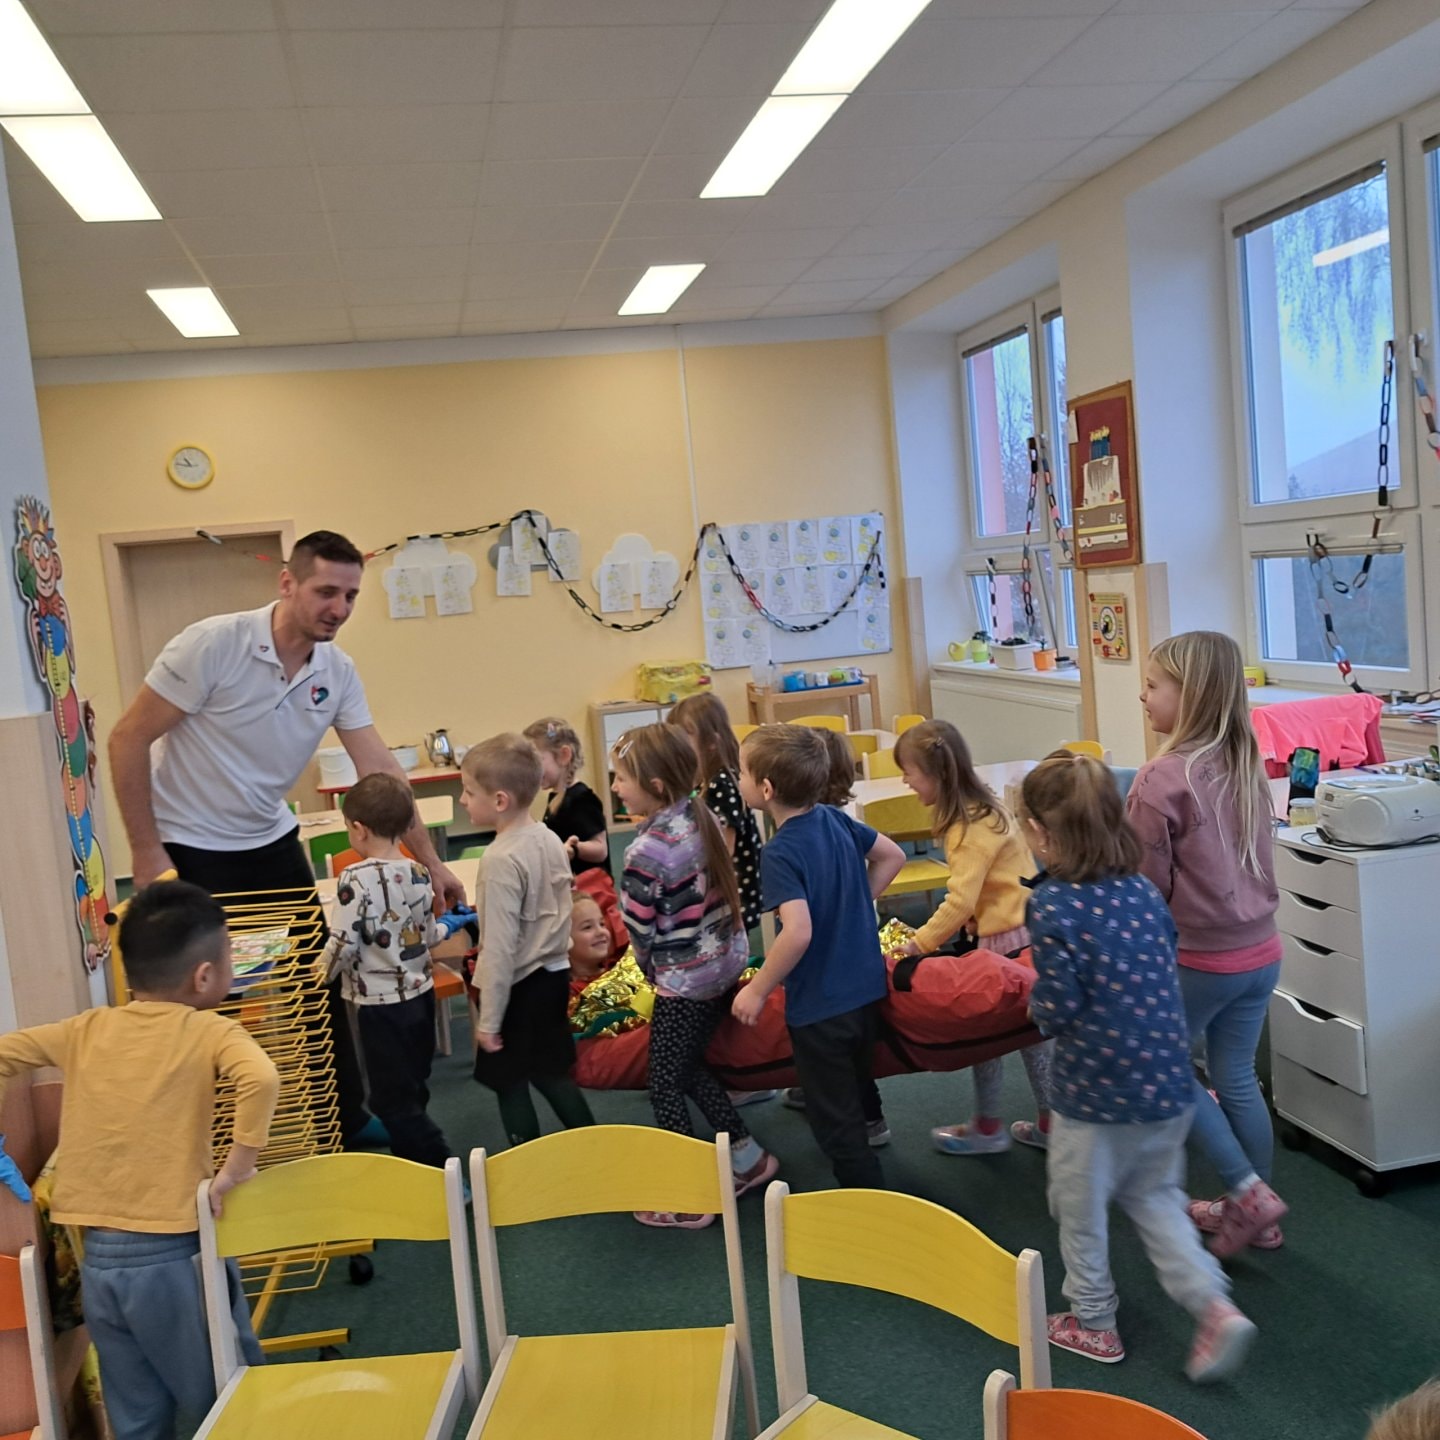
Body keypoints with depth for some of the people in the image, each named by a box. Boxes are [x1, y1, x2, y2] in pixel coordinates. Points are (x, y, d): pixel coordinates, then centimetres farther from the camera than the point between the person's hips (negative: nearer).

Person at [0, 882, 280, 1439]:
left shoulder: (86, 1029, 7)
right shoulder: (211, 1032, -9)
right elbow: (260, 1079, -28)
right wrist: (237, 1169, -19)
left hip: (99, 1259, 5)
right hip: (174, 1254, -5)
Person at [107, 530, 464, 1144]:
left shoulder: (338, 672, -6)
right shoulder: (214, 643, -22)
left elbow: (379, 769, -3)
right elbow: (128, 738, -17)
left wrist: (430, 861, -5)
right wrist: (145, 851, -16)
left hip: (270, 841, 6)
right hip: (191, 847, -5)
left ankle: (347, 1120, 24)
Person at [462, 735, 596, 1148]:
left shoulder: (502, 859, -23)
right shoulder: (550, 839, 0)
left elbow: (500, 948, -22)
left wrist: (488, 1020, -16)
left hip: (520, 986, -8)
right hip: (554, 973, 8)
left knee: (509, 1084, 8)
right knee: (551, 1073, 21)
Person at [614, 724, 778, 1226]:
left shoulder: (646, 851, -25)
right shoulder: (702, 818, -2)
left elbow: (640, 931, -15)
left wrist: (653, 971, 5)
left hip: (685, 980, -8)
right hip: (728, 959, 8)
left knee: (665, 1089, 9)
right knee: (691, 1067, 24)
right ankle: (748, 1157, 33)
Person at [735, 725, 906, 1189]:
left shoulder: (780, 853, -25)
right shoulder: (836, 820, -3)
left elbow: (798, 932, -35)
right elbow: (892, 857, 11)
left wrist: (757, 990, -23)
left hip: (821, 1006, -8)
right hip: (868, 989, 8)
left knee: (835, 1123, 8)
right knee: (855, 1094, 31)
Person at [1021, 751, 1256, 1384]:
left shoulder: (1053, 905, -20)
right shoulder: (1144, 890, -1)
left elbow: (1057, 1012, -18)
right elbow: (1165, 972, 9)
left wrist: (1035, 1000, 3)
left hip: (1095, 1092, -6)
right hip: (1167, 1084, 6)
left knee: (1080, 1207, 17)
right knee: (1154, 1196, 26)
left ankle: (1093, 1323, 34)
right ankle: (1215, 1307, 14)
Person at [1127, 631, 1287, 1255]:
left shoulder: (1162, 779, -22)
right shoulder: (1246, 764, 1)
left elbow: (1146, 888, -15)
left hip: (1199, 959, -7)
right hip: (1260, 951, 7)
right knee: (1237, 1079, 18)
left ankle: (1248, 1190, 11)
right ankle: (1253, 1214, 30)